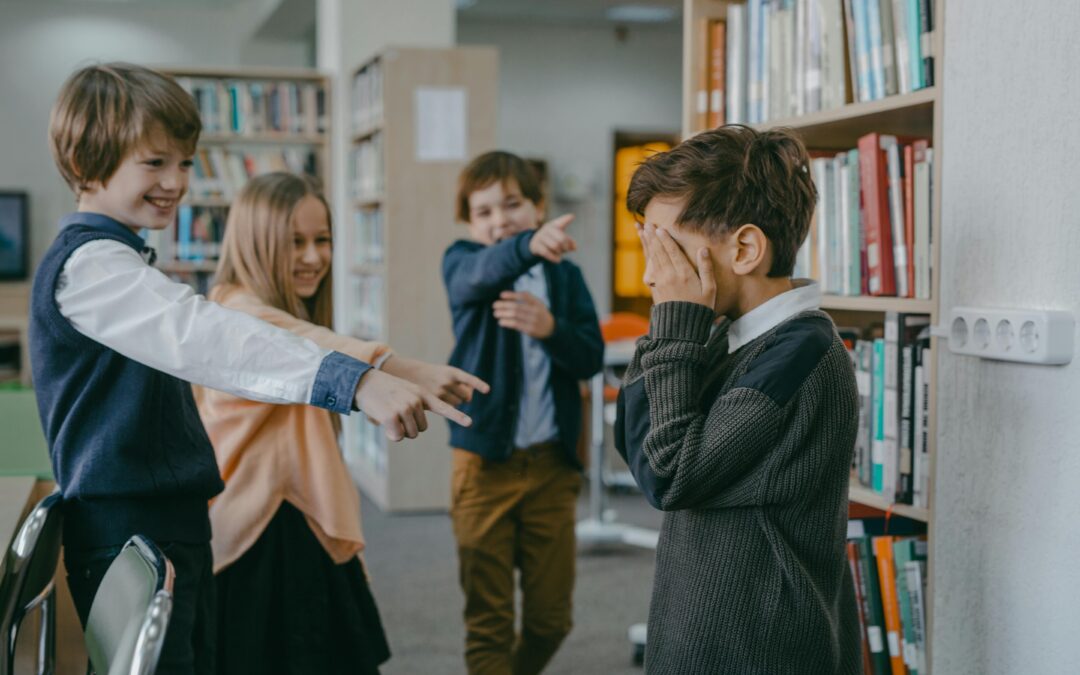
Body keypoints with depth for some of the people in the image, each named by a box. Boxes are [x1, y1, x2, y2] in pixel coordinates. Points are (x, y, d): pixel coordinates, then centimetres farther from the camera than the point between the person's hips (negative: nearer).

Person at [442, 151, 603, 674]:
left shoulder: (565, 276, 8)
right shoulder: (462, 261, -1)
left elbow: (591, 357, 0)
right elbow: (484, 274, -26)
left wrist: (551, 328, -21)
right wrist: (530, 244, -48)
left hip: (552, 462, 3)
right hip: (485, 460, -2)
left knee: (551, 617, 11)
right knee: (487, 618, 3)